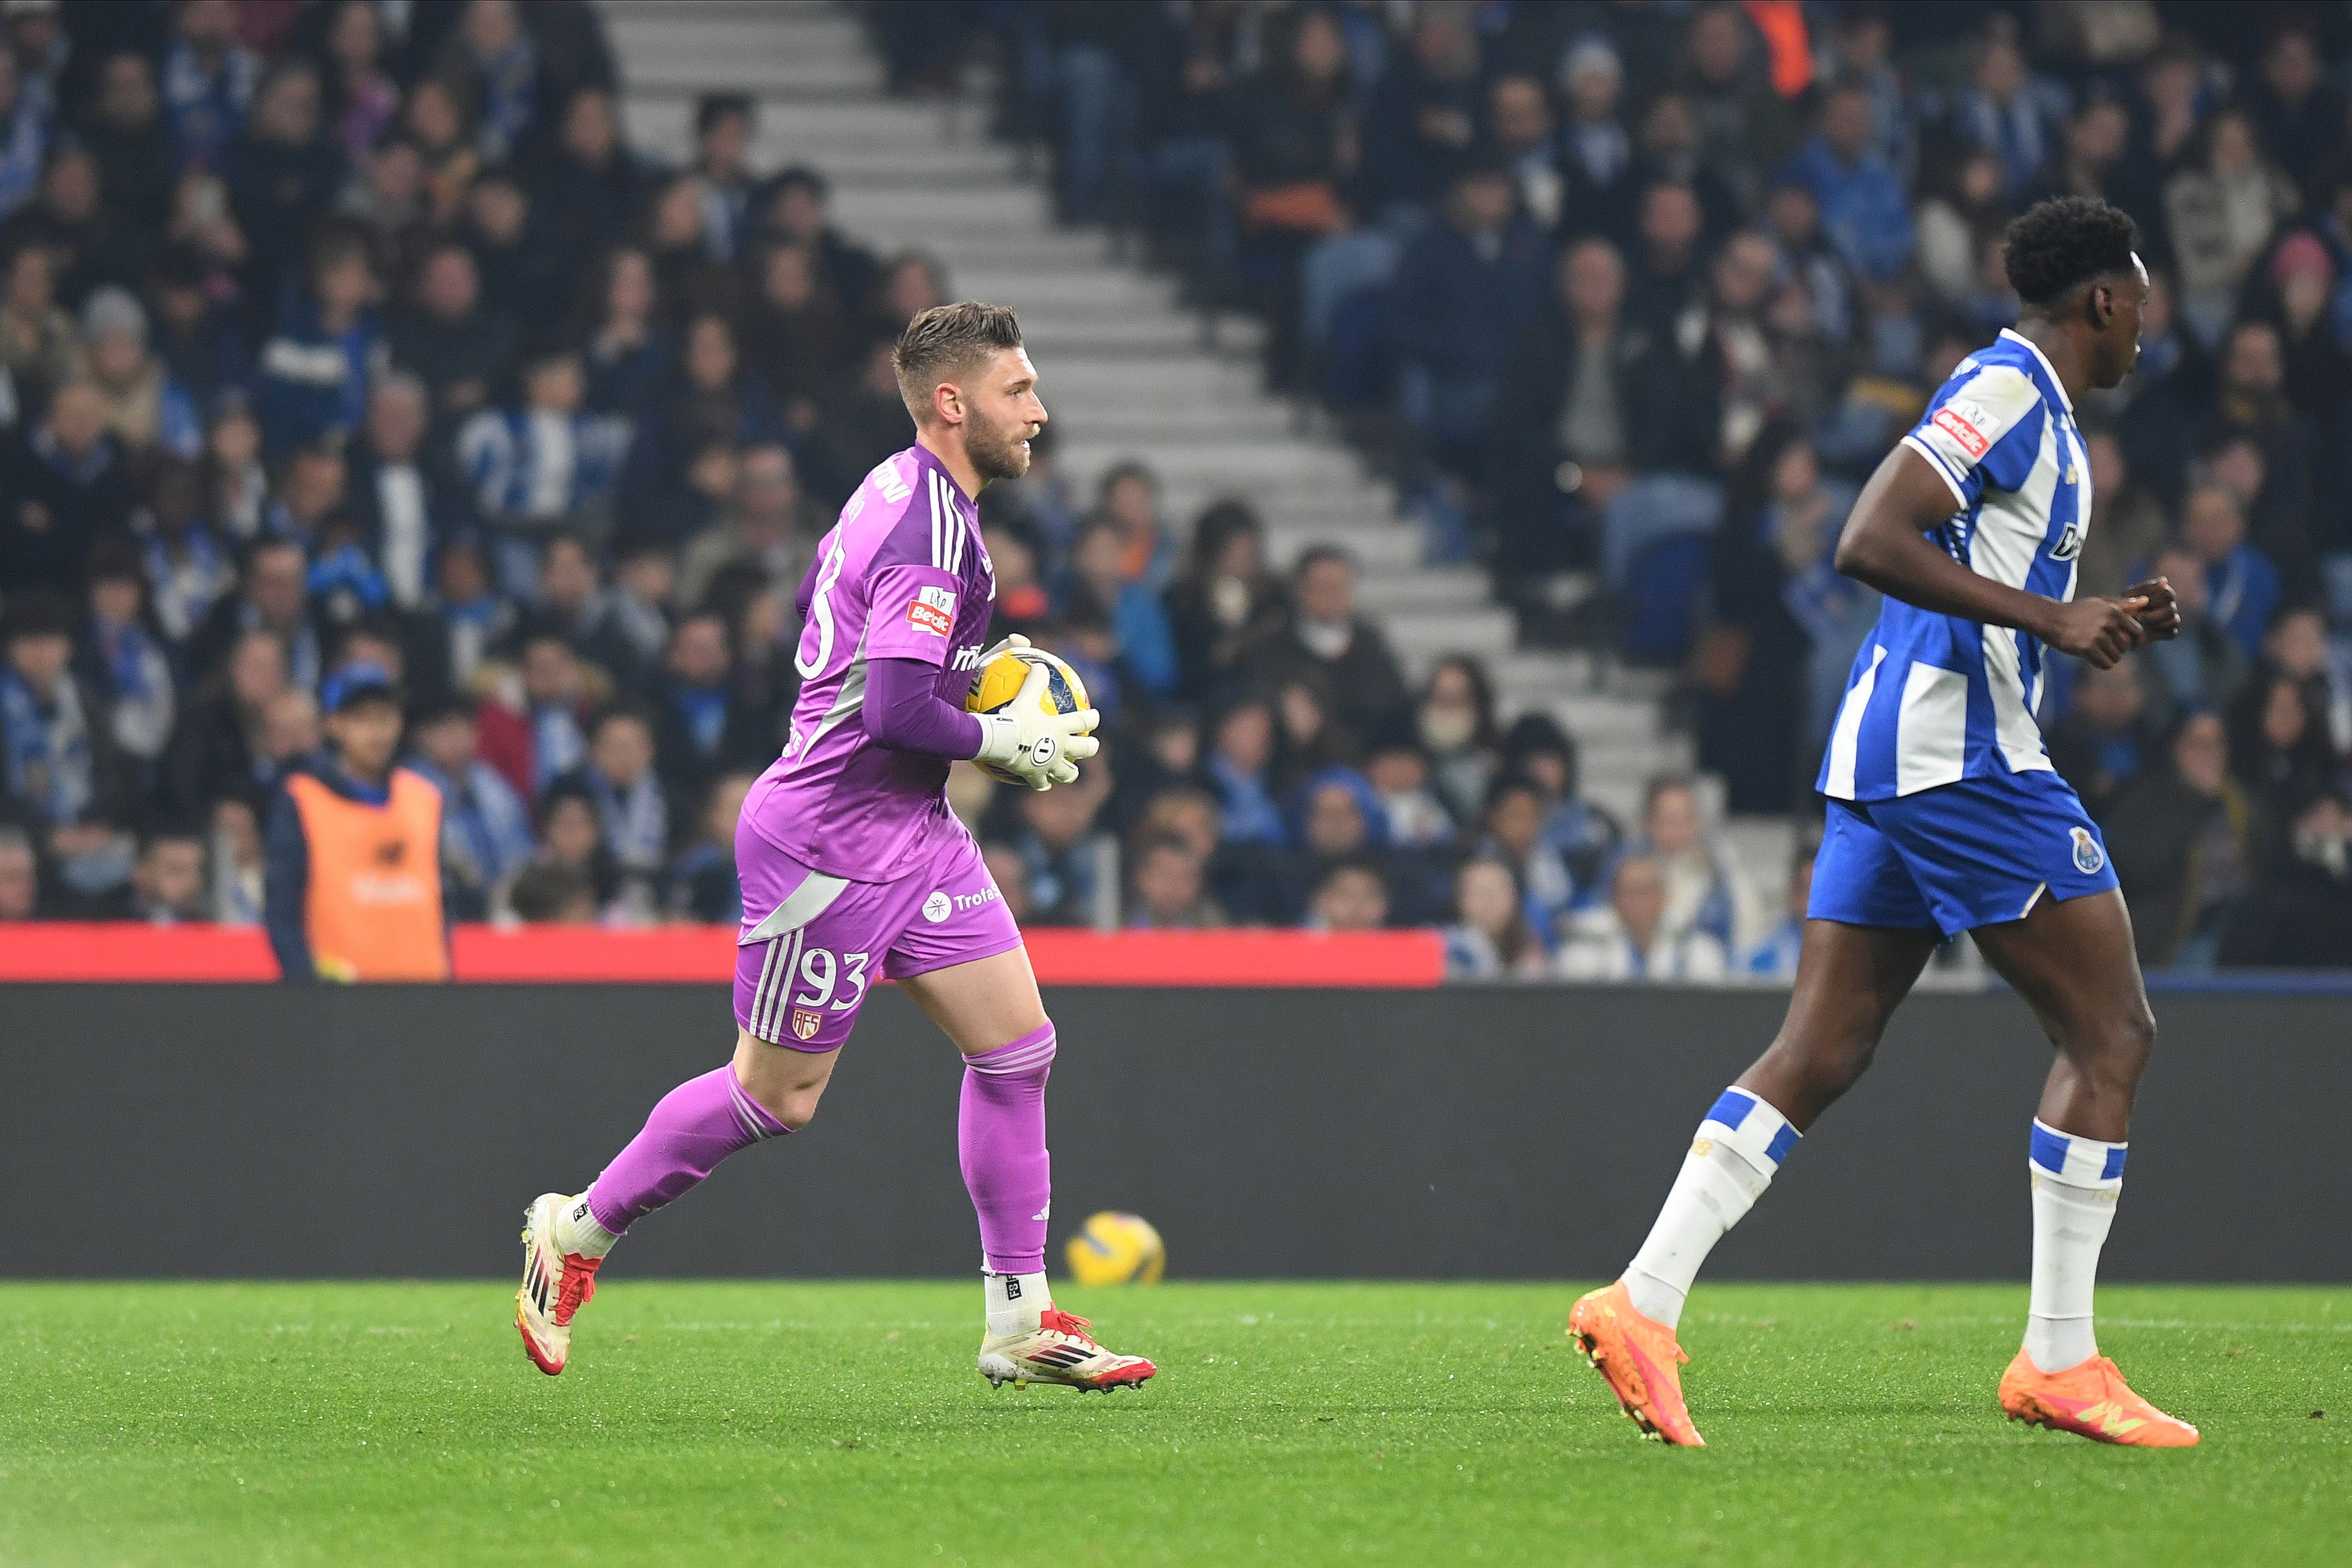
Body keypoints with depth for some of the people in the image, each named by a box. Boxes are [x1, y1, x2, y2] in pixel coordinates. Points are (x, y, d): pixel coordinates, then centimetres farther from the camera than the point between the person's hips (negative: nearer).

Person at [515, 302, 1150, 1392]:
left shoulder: (900, 490, 9)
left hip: (910, 832, 10)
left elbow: (814, 618, 23)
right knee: (776, 1099, 1)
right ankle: (579, 1230, 20)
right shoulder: (929, 526, -21)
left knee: (1018, 1046, 2)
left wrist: (971, 665, 14)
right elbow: (897, 712, -29)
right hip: (832, 840, -10)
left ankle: (1020, 1324, 5)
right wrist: (1011, 742, -13)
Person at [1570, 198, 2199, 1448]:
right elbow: (1869, 545, -21)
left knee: (1820, 1049, 6)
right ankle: (2058, 1360, -2)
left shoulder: (2036, 410, 21)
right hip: (1960, 749, -10)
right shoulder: (2005, 387, -10)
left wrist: (2106, 626, 17)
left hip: (1887, 756, 10)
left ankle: (1644, 1300, -1)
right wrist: (2050, 619, -21)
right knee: (2110, 1030, -4)